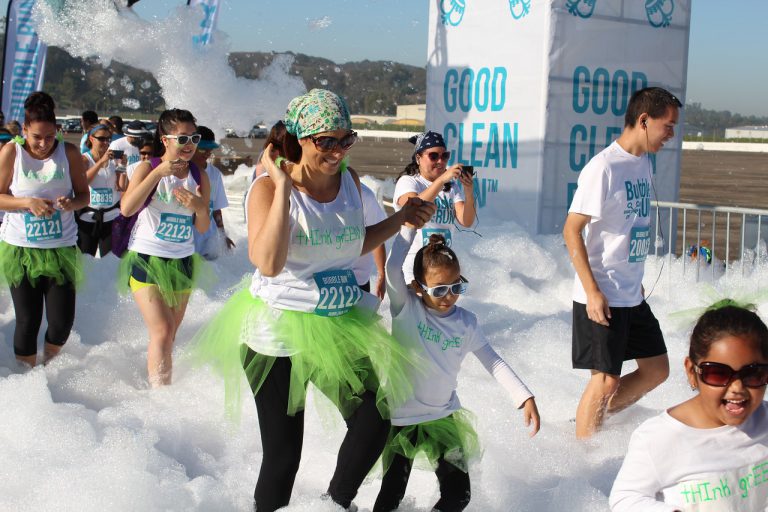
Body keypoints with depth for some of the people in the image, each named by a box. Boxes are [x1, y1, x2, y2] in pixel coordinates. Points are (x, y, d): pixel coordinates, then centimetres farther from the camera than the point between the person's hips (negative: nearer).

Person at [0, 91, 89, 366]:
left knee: (62, 321, -3)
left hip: (61, 248, 1)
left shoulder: (69, 153, -1)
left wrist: (72, 203, -18)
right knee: (28, 320, 1)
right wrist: (29, 203, -18)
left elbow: (84, 194, 4)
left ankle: (49, 364, 28)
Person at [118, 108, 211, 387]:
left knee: (171, 334, 10)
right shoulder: (148, 168, -7)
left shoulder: (199, 177, 4)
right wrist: (159, 172, -26)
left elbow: (203, 228, 8)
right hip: (146, 259, -4)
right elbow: (126, 208, -23)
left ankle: (161, 386, 22)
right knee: (162, 332, -15)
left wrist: (200, 208, -15)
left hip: (182, 262, 4)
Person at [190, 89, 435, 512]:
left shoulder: (349, 180, 3)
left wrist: (401, 219, 9)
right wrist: (283, 187, -28)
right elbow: (269, 263, -30)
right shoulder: (268, 187, -14)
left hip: (341, 326, 6)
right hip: (278, 334, -5)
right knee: (283, 453, -1)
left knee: (375, 423, 1)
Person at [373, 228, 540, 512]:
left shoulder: (467, 322, -3)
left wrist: (525, 398, -9)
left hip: (444, 417, 3)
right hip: (401, 417, -3)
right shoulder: (406, 308, -13)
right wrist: (409, 224, -26)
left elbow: (493, 362, 0)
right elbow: (393, 267, -28)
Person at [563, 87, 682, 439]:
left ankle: (593, 421, 26)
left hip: (632, 295, 9)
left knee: (657, 370, 14)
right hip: (601, 297, -9)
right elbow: (572, 229, -19)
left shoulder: (643, 162, 10)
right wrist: (592, 291, -21)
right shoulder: (604, 167, -17)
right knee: (607, 379, -2)